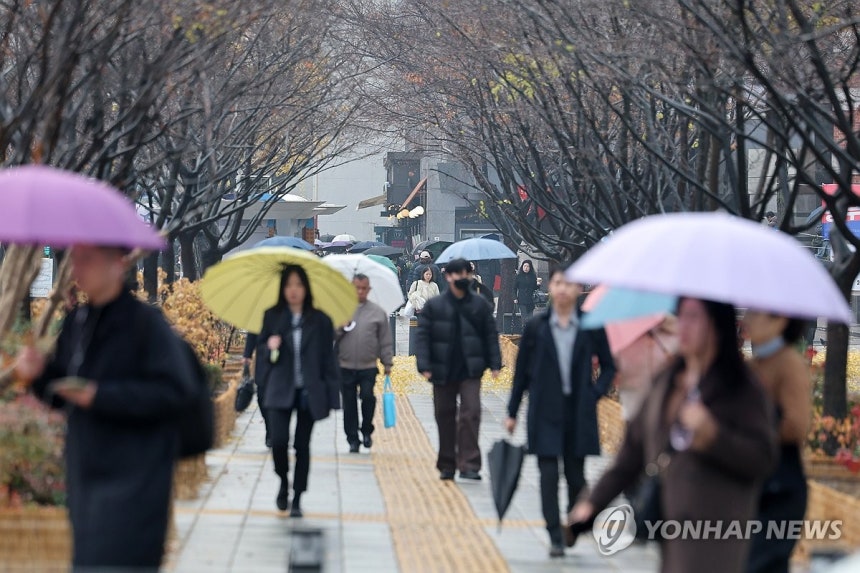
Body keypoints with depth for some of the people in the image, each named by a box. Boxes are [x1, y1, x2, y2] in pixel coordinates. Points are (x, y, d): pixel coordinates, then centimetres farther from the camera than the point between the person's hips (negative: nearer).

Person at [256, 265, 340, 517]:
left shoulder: (320, 321, 0)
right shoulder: (272, 317, 4)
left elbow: (328, 361, 1)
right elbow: (261, 350, 13)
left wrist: (332, 398, -3)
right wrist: (270, 347, -12)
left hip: (309, 393, 0)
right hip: (280, 391, 0)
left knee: (302, 445, 4)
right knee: (278, 440, -14)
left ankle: (297, 499, 16)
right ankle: (283, 482, 15)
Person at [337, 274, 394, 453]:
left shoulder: (377, 312, 6)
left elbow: (385, 340, 9)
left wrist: (387, 363, 6)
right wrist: (340, 328, -14)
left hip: (368, 366, -1)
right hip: (345, 366, 1)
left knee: (368, 397, -15)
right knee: (349, 404, 3)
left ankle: (366, 430, 8)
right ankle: (352, 439, 13)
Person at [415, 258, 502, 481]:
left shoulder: (479, 305, 5)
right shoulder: (434, 306, 1)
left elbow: (491, 335, 8)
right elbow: (422, 336, -1)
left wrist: (495, 363, 0)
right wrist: (424, 366, -10)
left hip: (470, 371, 0)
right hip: (443, 372, 0)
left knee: (471, 413, -13)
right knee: (445, 417, 8)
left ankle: (468, 464, -14)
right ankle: (447, 465, 20)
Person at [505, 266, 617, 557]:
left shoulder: (591, 327, 0)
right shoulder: (536, 327, 1)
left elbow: (609, 366, 10)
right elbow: (521, 372, 6)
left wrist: (595, 394, -5)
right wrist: (512, 413, 6)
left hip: (579, 413, 0)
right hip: (545, 413, 0)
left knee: (575, 475, 8)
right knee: (549, 475, -6)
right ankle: (555, 538, -5)